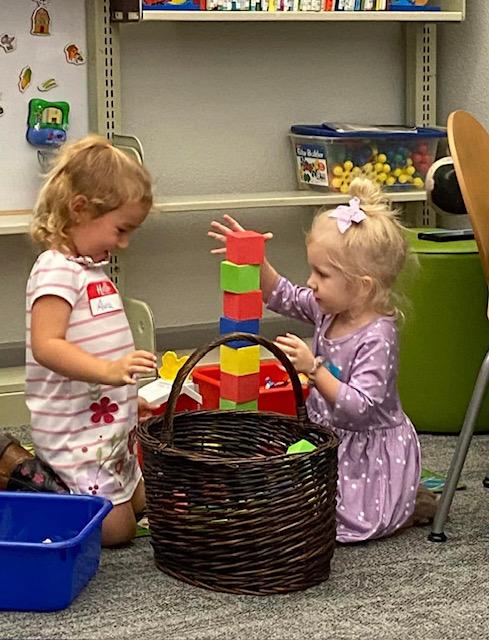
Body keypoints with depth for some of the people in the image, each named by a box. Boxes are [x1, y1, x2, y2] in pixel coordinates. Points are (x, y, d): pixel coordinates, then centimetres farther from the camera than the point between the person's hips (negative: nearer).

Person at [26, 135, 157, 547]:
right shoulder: (56, 271, -18)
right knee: (115, 528, -6)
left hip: (109, 423, 10)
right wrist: (107, 371, -42)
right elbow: (46, 346, -30)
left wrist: (129, 397, 18)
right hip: (75, 431, -10)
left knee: (139, 504, 20)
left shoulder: (92, 269, 13)